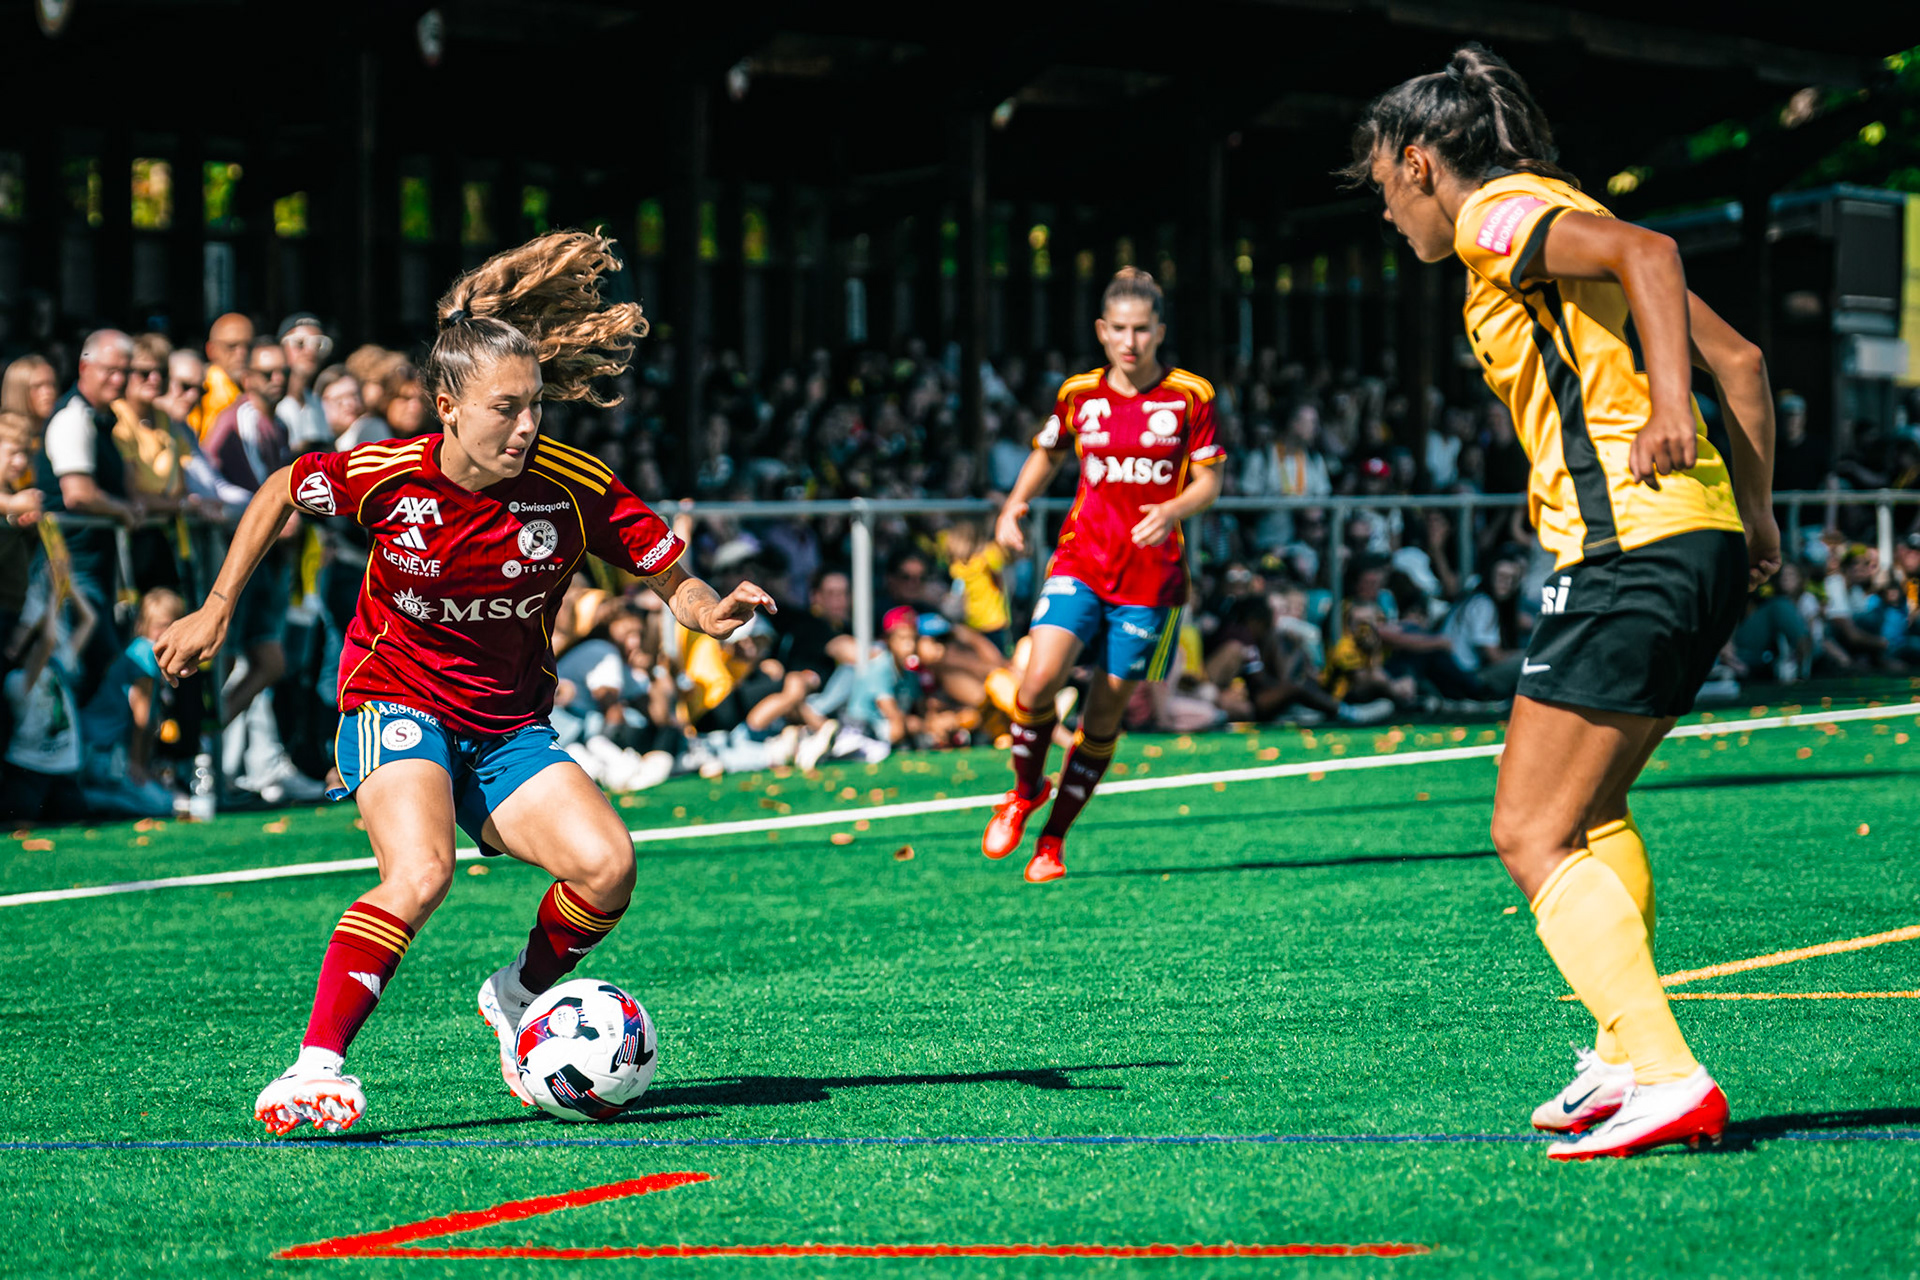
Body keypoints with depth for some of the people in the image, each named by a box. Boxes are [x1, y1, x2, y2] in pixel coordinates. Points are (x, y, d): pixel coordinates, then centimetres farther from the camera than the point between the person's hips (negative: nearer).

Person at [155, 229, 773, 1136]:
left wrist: (713, 613, -26)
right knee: (420, 873, -31)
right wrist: (216, 610, 9)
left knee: (607, 866, -18)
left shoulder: (574, 488, -12)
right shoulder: (384, 475, -14)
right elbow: (281, 492, 7)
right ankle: (314, 1068, -28)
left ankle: (520, 999, 13)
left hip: (510, 731, 3)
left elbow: (672, 577, -3)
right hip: (397, 704, -3)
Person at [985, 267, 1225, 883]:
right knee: (1040, 679, -20)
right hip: (1081, 560, 1)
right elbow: (1046, 454, 22)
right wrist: (1015, 505, 4)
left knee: (1106, 710, 1)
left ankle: (1053, 838, 15)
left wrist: (1172, 510, -19)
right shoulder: (1079, 394, 5)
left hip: (1151, 573, -1)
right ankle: (1025, 792, 8)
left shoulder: (1190, 396, -1)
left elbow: (1209, 483, 1)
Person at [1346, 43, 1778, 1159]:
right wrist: (1756, 516, 19)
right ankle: (1627, 1056, 22)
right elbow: (1740, 359, 21)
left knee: (1534, 835, -7)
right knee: (1590, 808, 24)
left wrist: (1668, 401, -30)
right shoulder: (1565, 219, 24)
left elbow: (1645, 251, -22)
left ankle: (1667, 1079, -19)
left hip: (1628, 542, -10)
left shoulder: (1498, 217, -2)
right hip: (1707, 543, 10)